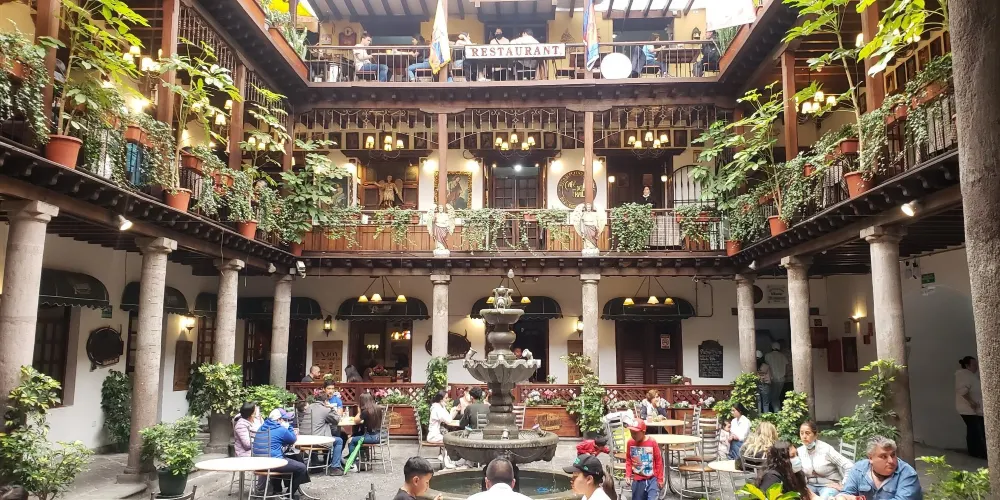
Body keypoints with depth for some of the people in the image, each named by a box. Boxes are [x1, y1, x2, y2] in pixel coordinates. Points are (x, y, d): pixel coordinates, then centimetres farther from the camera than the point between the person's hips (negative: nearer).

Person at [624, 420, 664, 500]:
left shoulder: (652, 442, -12)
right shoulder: (630, 443, -5)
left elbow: (658, 461, -4)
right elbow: (628, 460, 8)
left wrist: (660, 479, -1)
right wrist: (628, 475, -1)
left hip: (652, 479, -3)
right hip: (637, 480, 3)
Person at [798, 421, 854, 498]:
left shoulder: (826, 449, -14)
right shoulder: (799, 451, 0)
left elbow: (849, 467, -14)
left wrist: (843, 485, -14)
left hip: (829, 485, -3)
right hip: (811, 485, 3)